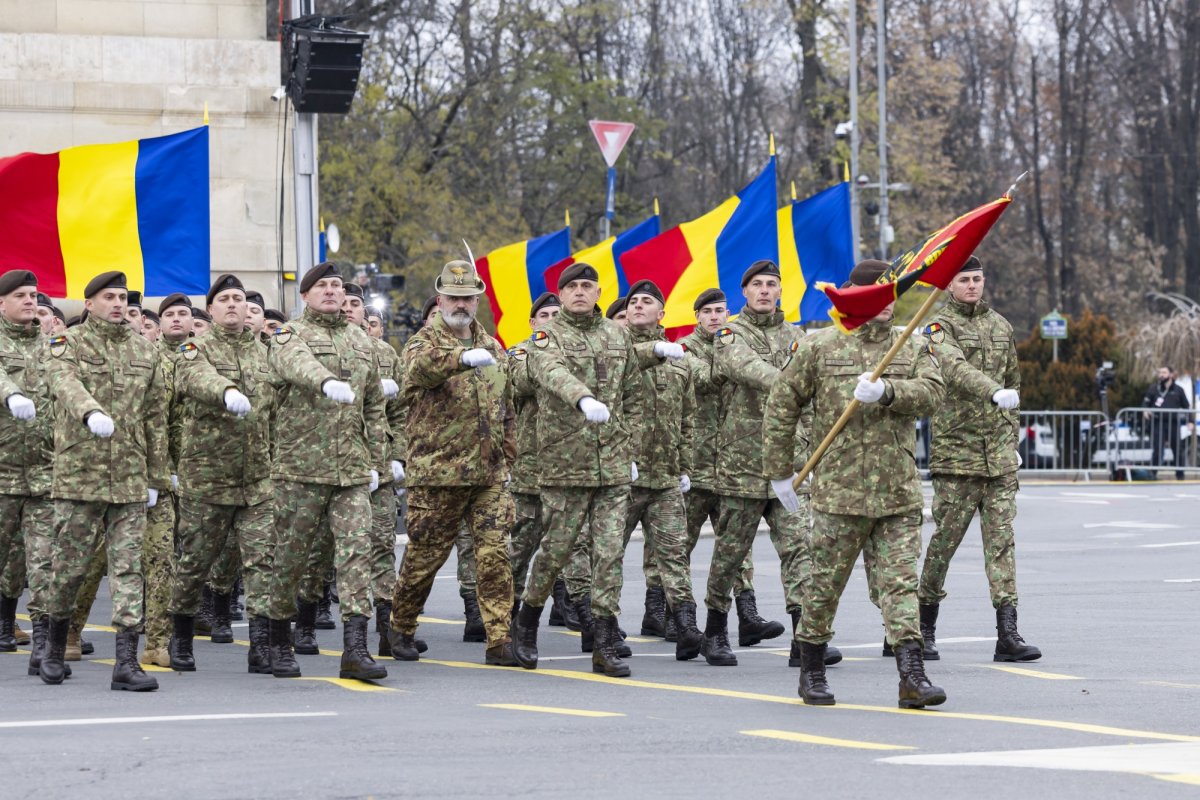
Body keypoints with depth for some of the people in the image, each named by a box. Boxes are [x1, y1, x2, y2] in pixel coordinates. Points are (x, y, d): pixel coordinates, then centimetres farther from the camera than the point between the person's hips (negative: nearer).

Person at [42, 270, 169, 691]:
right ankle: (55, 645, 25)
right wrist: (91, 413, -42)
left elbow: (156, 418, 15)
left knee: (128, 566, -2)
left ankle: (126, 661, -4)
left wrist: (156, 478, 12)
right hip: (79, 473, -3)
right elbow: (66, 384, -21)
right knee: (69, 564, 4)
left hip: (130, 478, 3)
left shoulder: (143, 351, 13)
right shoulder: (69, 344, 1)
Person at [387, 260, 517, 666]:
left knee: (495, 554, -5)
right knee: (424, 556, 4)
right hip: (435, 473, -4)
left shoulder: (492, 348, 16)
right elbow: (422, 366, -31)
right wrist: (465, 357, -49)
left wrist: (509, 458, 19)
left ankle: (500, 640, -5)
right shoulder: (425, 342, -4)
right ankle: (401, 629, 24)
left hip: (488, 473, 4)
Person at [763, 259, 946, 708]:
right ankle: (811, 673, 22)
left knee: (901, 581, -4)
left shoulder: (912, 351, 10)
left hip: (900, 492, 2)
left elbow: (932, 392, -8)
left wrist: (886, 391, -25)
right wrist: (779, 471, 7)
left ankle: (912, 675, -8)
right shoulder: (819, 348, 3)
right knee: (826, 583, 6)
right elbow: (781, 406, 8)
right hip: (839, 490, -2)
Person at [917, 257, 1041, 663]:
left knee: (1002, 539, -2)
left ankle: (1007, 635, -6)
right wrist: (995, 392, -42)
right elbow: (955, 367, -25)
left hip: (999, 455, 5)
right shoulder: (939, 327, -4)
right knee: (946, 537, 0)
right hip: (955, 449, -5)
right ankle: (925, 627, 17)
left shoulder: (1000, 325, 15)